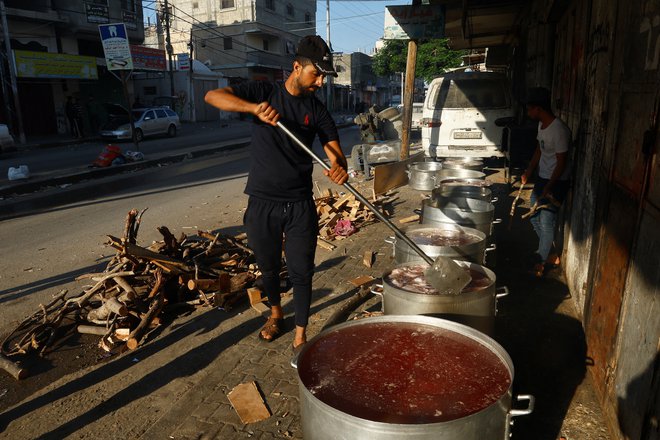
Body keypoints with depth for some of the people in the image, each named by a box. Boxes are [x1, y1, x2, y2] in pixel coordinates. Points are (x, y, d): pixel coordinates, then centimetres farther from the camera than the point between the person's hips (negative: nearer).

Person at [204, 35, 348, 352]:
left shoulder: (317, 110, 4)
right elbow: (212, 96, -11)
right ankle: (275, 313, 43)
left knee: (301, 272, 2)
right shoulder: (263, 92, -1)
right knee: (268, 267, 16)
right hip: (262, 203, 0)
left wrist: (339, 168, -28)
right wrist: (253, 108, -29)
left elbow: (334, 150, -3)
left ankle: (300, 336, 19)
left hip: (300, 205, 1)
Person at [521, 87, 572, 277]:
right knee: (534, 216, 17)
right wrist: (528, 172, 8)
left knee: (546, 222, -1)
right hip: (542, 178, 10)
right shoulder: (542, 124, 4)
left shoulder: (559, 130, -25)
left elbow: (562, 163, -22)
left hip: (557, 182, -10)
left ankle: (541, 261, 14)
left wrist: (548, 188, -21)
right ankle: (550, 254, 33)